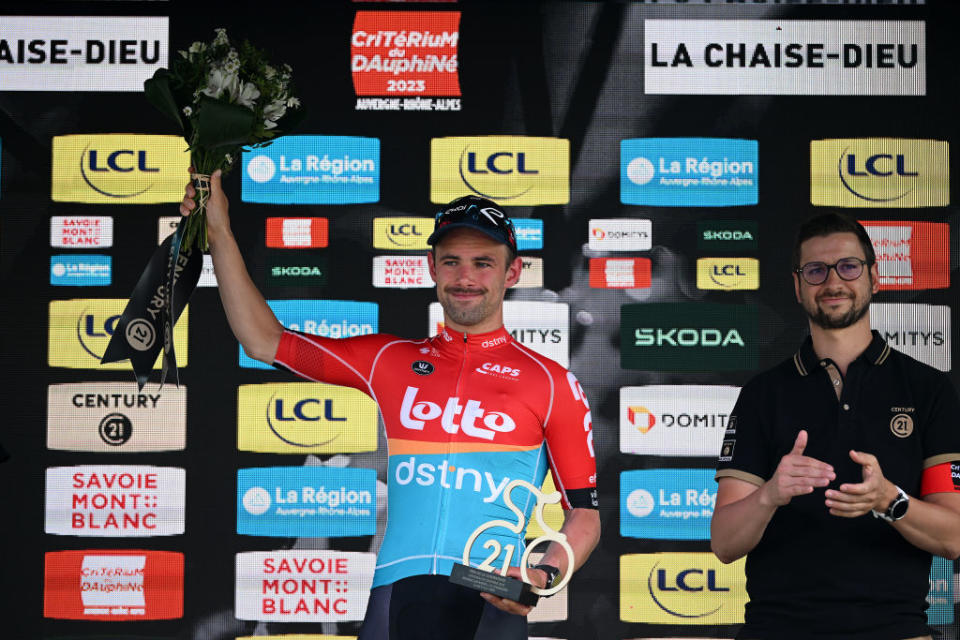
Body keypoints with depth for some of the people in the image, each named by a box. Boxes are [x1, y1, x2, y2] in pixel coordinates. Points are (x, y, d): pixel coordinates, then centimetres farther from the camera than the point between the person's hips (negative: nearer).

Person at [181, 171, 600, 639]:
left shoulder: (551, 383, 5)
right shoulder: (390, 361, 13)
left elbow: (584, 514, 6)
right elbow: (265, 342, 17)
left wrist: (545, 578, -13)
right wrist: (220, 234, 13)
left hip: (490, 600, -2)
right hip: (394, 595, 2)